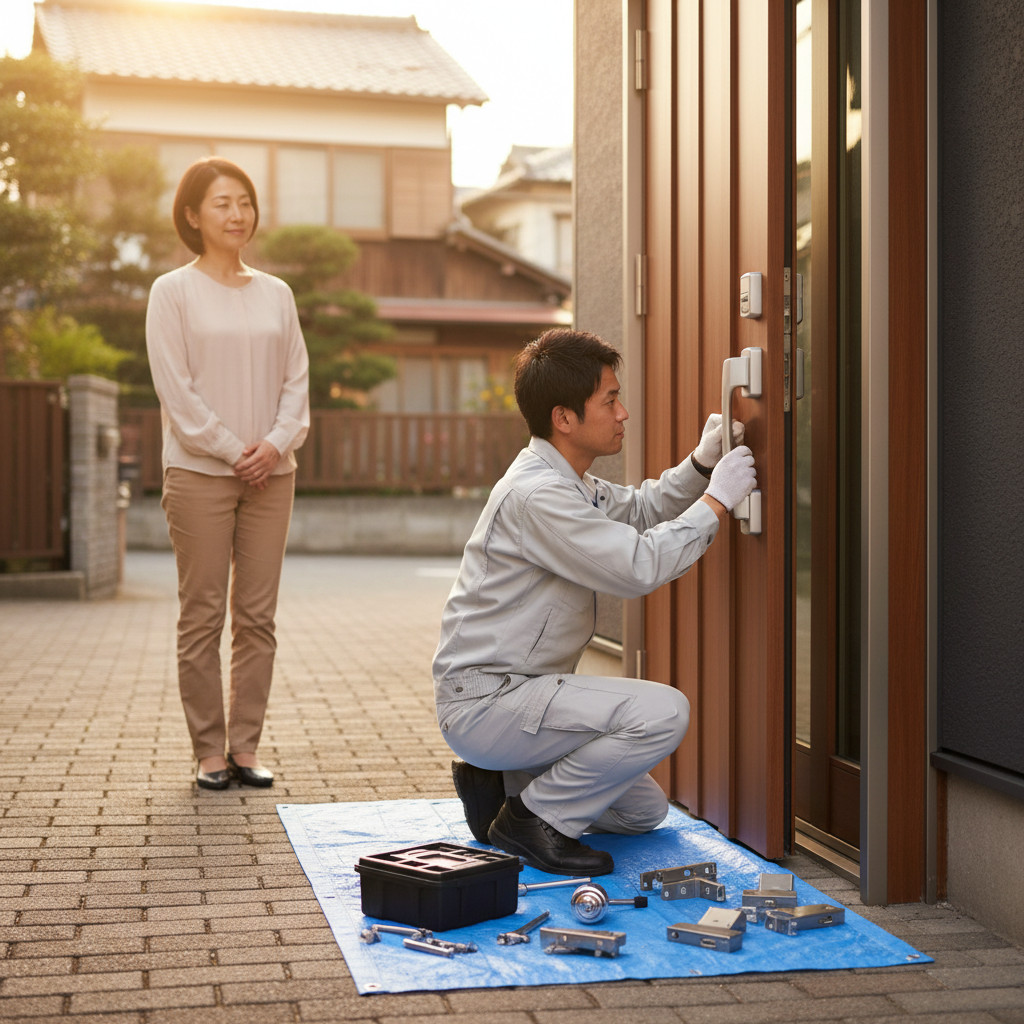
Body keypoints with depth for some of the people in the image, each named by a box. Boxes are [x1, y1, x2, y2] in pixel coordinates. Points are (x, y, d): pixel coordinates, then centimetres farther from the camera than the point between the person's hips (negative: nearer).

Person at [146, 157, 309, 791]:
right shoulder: (173, 292, 0)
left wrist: (277, 442, -7)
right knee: (203, 618, 0)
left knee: (258, 616, 4)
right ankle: (209, 750, 7)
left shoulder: (276, 294, 12)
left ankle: (245, 745, 12)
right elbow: (176, 387, -6)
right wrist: (232, 451, -12)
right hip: (200, 471, -4)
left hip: (270, 472, 4)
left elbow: (296, 377, 9)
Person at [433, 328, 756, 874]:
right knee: (663, 712, -25)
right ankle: (535, 818, -10)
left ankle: (500, 783, 17)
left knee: (645, 811, 15)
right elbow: (639, 565, -28)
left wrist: (699, 465, 10)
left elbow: (636, 511, 27)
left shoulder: (566, 481, 11)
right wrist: (717, 500, -17)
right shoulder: (535, 494, -22)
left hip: (515, 691, 10)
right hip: (484, 701, -10)